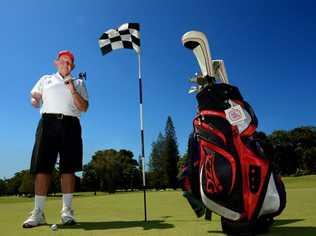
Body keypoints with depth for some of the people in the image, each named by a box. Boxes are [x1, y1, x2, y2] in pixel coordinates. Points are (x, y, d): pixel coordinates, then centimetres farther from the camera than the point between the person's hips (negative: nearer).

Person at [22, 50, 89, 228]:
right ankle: (38, 212, -1)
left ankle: (67, 211, 1)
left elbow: (84, 107, 8)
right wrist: (35, 100, -3)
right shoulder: (46, 80, 24)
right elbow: (34, 98, 20)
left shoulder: (79, 83, 19)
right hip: (48, 121, 1)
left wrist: (73, 90, -5)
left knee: (68, 168, -5)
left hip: (70, 124, 0)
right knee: (42, 167, -6)